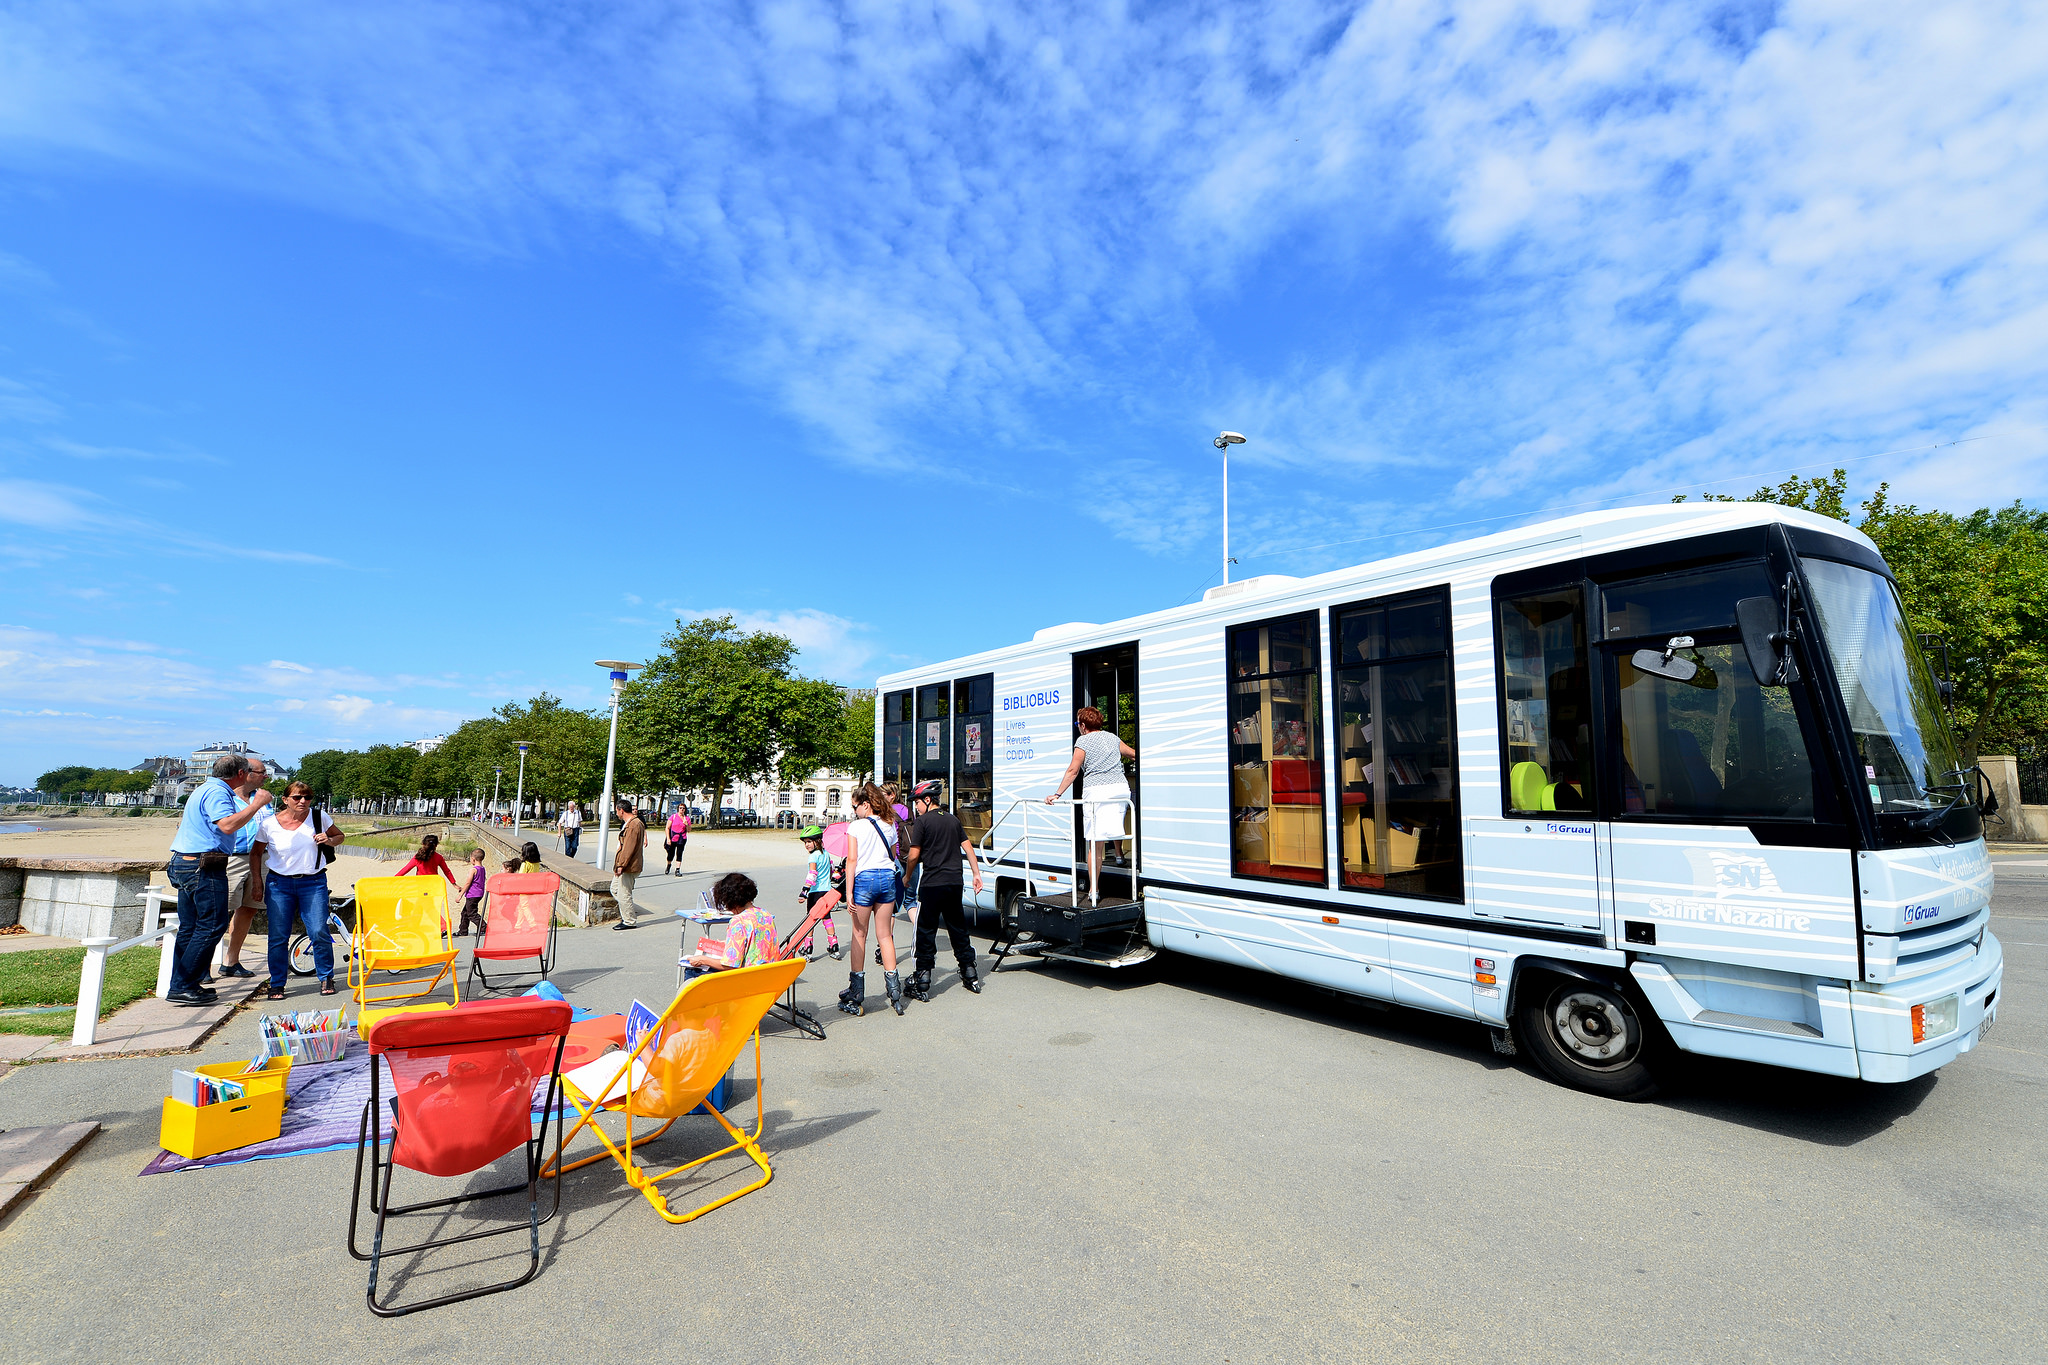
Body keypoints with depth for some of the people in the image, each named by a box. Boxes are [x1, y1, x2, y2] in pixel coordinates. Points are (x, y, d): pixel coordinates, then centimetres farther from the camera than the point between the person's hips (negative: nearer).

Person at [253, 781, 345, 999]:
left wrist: (328, 840, -9)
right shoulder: (269, 822, -2)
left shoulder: (318, 817, -1)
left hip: (313, 883, 0)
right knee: (278, 937, 0)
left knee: (319, 933, -8)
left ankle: (326, 978, 10)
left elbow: (339, 836, 14)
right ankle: (277, 985, 17)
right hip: (279, 883, 1)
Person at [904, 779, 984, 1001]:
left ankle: (922, 981, 0)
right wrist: (977, 874, 15)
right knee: (958, 927, 16)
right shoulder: (953, 819, 11)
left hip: (933, 883, -6)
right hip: (955, 881, 6)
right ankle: (970, 975, 21)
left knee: (926, 931, 1)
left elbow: (914, 856, -8)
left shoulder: (922, 821, -6)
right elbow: (968, 847, 11)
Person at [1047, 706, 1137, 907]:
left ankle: (1094, 890, -1)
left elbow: (1073, 771, -3)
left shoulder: (1083, 741, 4)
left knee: (1095, 842, -3)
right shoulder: (1112, 738, 19)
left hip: (1096, 791, -4)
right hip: (1120, 787, 4)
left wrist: (1057, 794, -2)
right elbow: (1134, 754, 33)